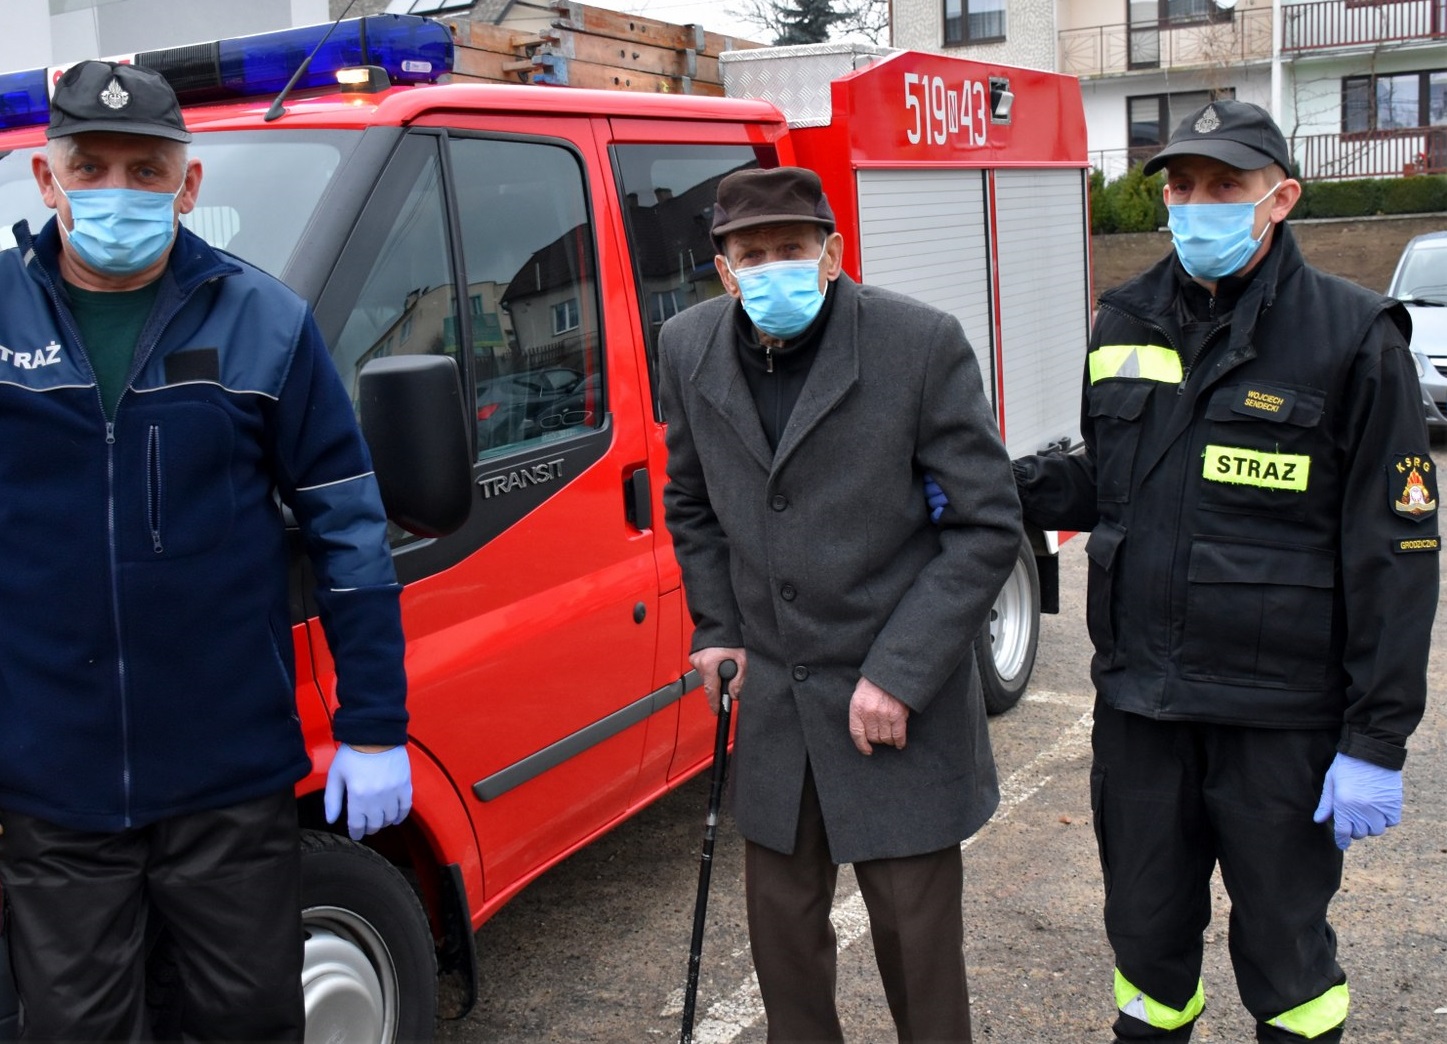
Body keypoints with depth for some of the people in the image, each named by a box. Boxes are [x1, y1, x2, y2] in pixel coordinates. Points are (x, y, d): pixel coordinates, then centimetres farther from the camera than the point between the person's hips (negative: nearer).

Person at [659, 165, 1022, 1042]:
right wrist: (717, 628, 8)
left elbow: (988, 523, -12)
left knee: (918, 933, 6)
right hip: (774, 699, 4)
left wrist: (898, 673, -15)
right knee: (782, 923, 14)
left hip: (902, 702, -4)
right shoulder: (691, 348, 0)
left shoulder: (923, 343, -14)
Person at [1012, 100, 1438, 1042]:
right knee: (1147, 931, 19)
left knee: (1283, 943, 13)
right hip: (1139, 701, 5)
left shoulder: (1354, 337, -9)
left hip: (1281, 715, -4)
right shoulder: (1126, 324, 6)